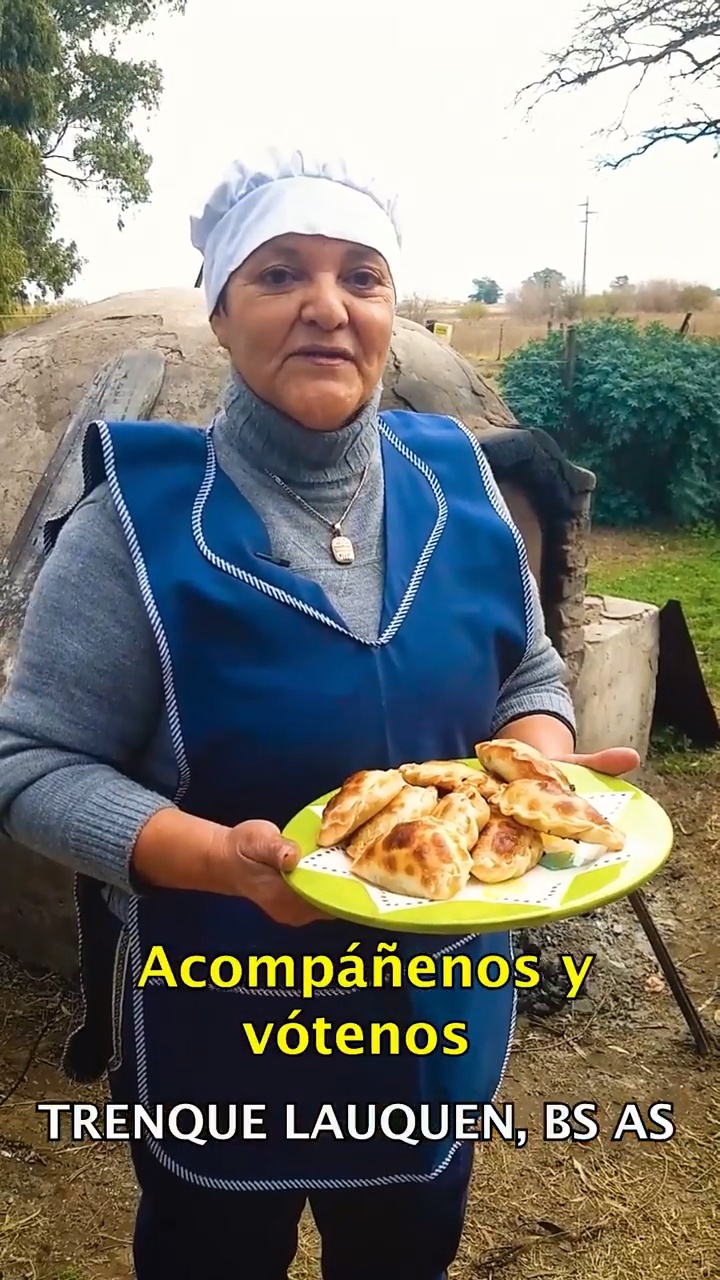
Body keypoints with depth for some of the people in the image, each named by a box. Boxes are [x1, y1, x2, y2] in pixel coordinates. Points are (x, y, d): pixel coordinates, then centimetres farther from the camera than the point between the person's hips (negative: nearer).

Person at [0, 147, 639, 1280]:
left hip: (445, 1014, 4)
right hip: (221, 1036, -3)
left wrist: (539, 769, -16)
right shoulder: (140, 518, -18)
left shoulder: (455, 481, -5)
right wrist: (224, 858, -31)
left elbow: (528, 676, 5)